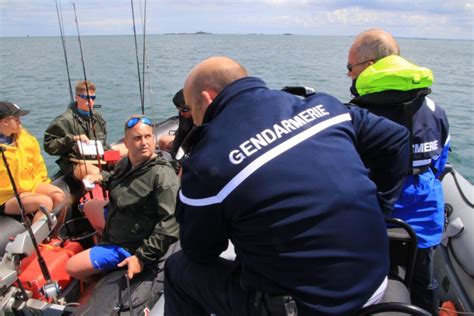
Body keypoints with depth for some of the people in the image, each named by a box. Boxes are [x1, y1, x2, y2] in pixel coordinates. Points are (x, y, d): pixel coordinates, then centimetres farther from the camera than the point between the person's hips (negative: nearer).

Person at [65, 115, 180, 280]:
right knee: (89, 207, 30)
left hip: (128, 246, -9)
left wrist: (143, 257, -34)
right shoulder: (124, 163, -2)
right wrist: (101, 177, 4)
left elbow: (171, 221, -35)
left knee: (72, 268, -3)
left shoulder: (163, 174, -30)